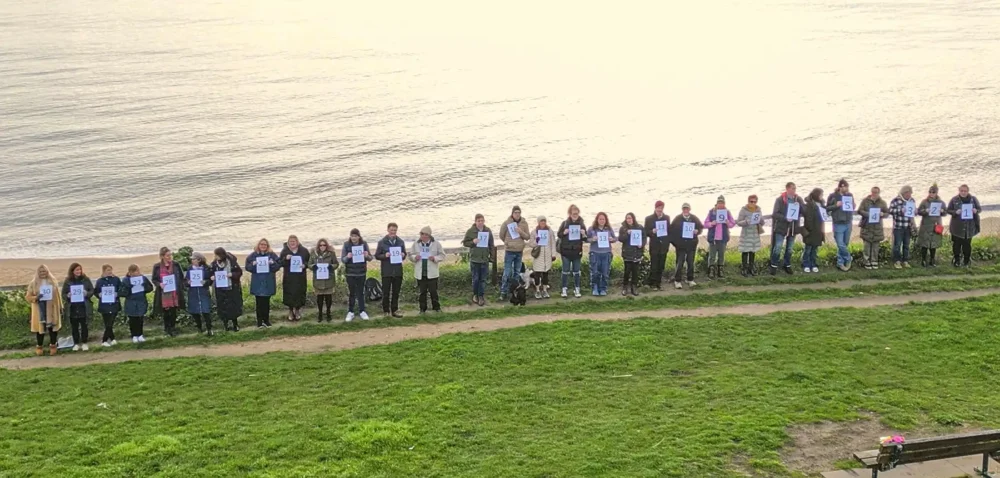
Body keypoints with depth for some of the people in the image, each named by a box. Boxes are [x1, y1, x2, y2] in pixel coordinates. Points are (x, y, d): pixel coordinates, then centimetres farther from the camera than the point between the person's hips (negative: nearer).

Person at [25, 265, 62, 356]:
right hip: (40, 311, -1)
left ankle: (53, 345, 16)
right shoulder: (33, 283, 0)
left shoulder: (53, 281, 6)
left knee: (53, 327, 4)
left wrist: (60, 306, 8)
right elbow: (28, 297, 1)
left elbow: (58, 294, 8)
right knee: (40, 328, 1)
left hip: (52, 309, 1)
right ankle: (39, 347, 13)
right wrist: (36, 297, -20)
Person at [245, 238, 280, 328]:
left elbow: (278, 265, 0)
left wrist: (273, 263, -19)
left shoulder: (272, 255, 0)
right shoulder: (253, 255, -1)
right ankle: (259, 321, 12)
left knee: (266, 302, 8)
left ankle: (266, 320, 19)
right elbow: (247, 266, 0)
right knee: (259, 302, 3)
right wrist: (253, 264, -20)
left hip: (268, 283, 1)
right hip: (257, 283, 0)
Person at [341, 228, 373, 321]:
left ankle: (362, 311, 18)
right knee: (351, 293, 6)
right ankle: (350, 312, 14)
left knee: (360, 292, 8)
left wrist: (367, 256, -23)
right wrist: (347, 257, -29)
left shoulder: (364, 244, -4)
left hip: (361, 272, 1)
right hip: (350, 273, -1)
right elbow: (342, 259, -7)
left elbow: (370, 258, 1)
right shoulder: (346, 245, -7)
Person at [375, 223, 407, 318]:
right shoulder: (382, 242, -2)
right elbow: (377, 256, -1)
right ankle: (386, 311, 12)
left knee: (396, 292, 8)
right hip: (386, 272, -3)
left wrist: (403, 255, -9)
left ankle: (394, 310, 17)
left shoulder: (401, 242, 7)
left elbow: (404, 254, 14)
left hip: (398, 271, 3)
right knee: (386, 292, 2)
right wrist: (384, 256, -19)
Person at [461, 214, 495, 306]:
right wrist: (473, 242, -18)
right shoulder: (470, 231, -5)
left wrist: (492, 256, 7)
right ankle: (475, 295, 20)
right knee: (475, 279, 4)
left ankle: (481, 296, 11)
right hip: (474, 259, -2)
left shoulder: (488, 231, 3)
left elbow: (491, 245, 9)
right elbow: (465, 243, 0)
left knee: (483, 279, 4)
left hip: (485, 259, 2)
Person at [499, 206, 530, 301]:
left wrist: (521, 232, -16)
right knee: (507, 273, -5)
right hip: (509, 251, -4)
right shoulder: (506, 223, -7)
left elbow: (527, 237, 1)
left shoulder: (524, 223, 1)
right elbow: (501, 236, 5)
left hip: (520, 251, 4)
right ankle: (503, 292, 0)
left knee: (517, 272, 12)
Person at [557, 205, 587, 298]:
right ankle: (564, 289, 8)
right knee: (565, 271, 3)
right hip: (566, 251, -1)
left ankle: (577, 289, 15)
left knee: (576, 271, 8)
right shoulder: (564, 223, -1)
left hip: (577, 251, 1)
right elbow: (559, 234, 4)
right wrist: (564, 233, -16)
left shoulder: (582, 224, 3)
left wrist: (583, 234, -14)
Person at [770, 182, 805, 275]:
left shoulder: (798, 199, 2)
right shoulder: (780, 200, -10)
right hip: (781, 227, -4)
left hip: (793, 228, 4)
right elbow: (775, 214, -11)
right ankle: (774, 266, 7)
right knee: (777, 248, -4)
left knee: (789, 249, 13)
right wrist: (785, 218, -24)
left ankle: (787, 265, 26)